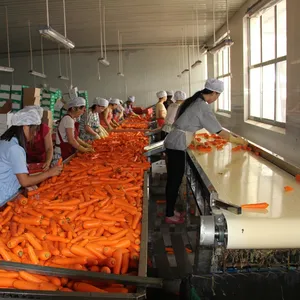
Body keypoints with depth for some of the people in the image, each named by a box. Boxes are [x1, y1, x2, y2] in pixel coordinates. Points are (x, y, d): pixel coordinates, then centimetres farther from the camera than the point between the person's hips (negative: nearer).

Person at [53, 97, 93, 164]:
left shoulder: (72, 119, 12)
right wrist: (84, 149, -12)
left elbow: (76, 138, 16)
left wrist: (87, 145, 7)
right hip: (62, 153, -9)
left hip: (68, 152, 9)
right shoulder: (68, 119, -16)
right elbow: (71, 140, -21)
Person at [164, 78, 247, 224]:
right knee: (175, 180, 0)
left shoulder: (193, 101, 12)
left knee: (173, 179, 15)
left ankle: (170, 210, 25)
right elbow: (220, 132, -14)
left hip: (173, 142, 9)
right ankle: (169, 215, 11)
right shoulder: (203, 107, -16)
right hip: (177, 145, -9)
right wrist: (238, 140, -2)